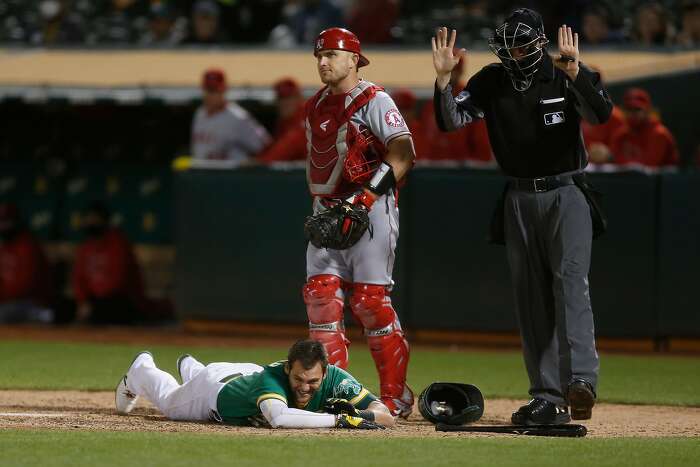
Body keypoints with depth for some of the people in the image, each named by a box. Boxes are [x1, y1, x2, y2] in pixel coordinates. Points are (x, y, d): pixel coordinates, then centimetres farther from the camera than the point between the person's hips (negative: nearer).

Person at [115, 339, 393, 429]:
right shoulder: (272, 377, -51)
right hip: (217, 384, -4)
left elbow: (386, 418, -42)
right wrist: (338, 420, -72)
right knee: (169, 402, 30)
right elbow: (279, 418, -72)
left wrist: (358, 413, -62)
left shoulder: (335, 379, -39)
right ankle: (142, 369, 61)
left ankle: (190, 368, 71)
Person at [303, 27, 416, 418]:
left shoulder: (374, 101, -8)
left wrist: (367, 197, -24)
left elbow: (403, 153, -18)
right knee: (321, 296, -1)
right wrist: (320, 206, 16)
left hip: (372, 209, -7)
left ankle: (396, 397, -2)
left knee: (371, 299, -9)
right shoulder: (315, 107, 16)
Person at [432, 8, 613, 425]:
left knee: (569, 279, -21)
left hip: (566, 194, -4)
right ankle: (548, 398, 6)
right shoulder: (492, 82, 1)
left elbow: (601, 113, -24)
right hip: (520, 199, 4)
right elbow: (451, 121, -6)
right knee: (531, 297, 3)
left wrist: (575, 74, -41)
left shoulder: (565, 77, -8)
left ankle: (580, 380, -33)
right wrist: (443, 79, -22)